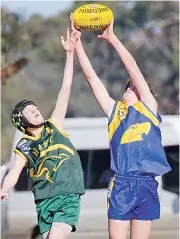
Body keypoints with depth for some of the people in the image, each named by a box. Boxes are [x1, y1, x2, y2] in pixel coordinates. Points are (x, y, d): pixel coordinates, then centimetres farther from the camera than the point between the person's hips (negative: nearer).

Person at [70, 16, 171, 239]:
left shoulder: (148, 106, 12)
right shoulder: (114, 110, 16)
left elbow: (132, 68, 7)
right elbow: (91, 76, 13)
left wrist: (112, 38, 7)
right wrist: (77, 42, 9)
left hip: (146, 185, -1)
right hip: (121, 185, 1)